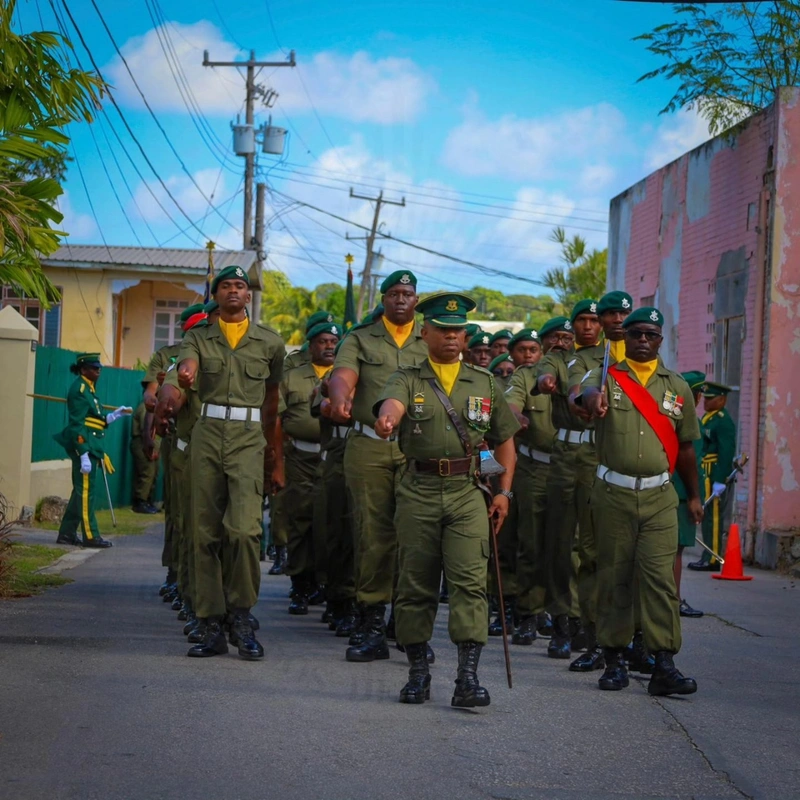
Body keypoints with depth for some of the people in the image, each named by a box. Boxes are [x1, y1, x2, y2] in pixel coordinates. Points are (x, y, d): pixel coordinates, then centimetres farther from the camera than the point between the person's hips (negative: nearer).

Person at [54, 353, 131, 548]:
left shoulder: (89, 389, 18)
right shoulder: (79, 389, -11)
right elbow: (77, 424, -18)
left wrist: (113, 415, 5)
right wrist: (84, 455, -23)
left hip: (91, 447, 10)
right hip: (84, 446, -10)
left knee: (81, 491, 12)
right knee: (85, 490, -6)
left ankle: (67, 534, 17)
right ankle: (90, 536, -4)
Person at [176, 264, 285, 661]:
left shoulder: (270, 343, 12)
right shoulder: (199, 338, 11)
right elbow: (186, 367, -12)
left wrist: (278, 460, 16)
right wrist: (186, 374, -37)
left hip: (248, 439, -1)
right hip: (207, 435, 1)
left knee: (243, 528, -17)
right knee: (206, 532, 1)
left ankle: (242, 616, -2)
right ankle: (212, 626, 7)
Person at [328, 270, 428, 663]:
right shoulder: (360, 339, 11)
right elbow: (342, 375, -6)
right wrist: (340, 399, -30)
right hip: (368, 447, 0)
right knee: (372, 532, -1)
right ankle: (372, 622, 4)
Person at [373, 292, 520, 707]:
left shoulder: (484, 383, 14)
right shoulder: (408, 379, 6)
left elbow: (505, 438, 20)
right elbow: (391, 401, -18)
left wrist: (504, 490, 9)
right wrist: (387, 419, -43)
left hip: (468, 491, 1)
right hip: (418, 492, 0)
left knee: (470, 581, -11)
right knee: (415, 584, 4)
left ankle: (468, 677, -14)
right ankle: (417, 672, 16)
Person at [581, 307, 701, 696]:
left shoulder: (677, 387, 12)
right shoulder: (607, 376, 4)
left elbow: (685, 446, 19)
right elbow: (588, 391, -22)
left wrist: (693, 496, 20)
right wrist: (594, 400, -46)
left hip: (658, 496, 1)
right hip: (613, 493, -1)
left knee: (660, 576, -9)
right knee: (614, 576, 5)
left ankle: (664, 665, -11)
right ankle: (614, 659, 14)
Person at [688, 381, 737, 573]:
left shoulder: (724, 422, -12)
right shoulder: (707, 418, 18)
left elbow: (727, 453, -19)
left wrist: (719, 482, -23)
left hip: (715, 477, -10)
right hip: (704, 477, 10)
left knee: (713, 518, -7)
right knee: (707, 518, 12)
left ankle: (712, 560, -4)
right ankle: (708, 557, 18)